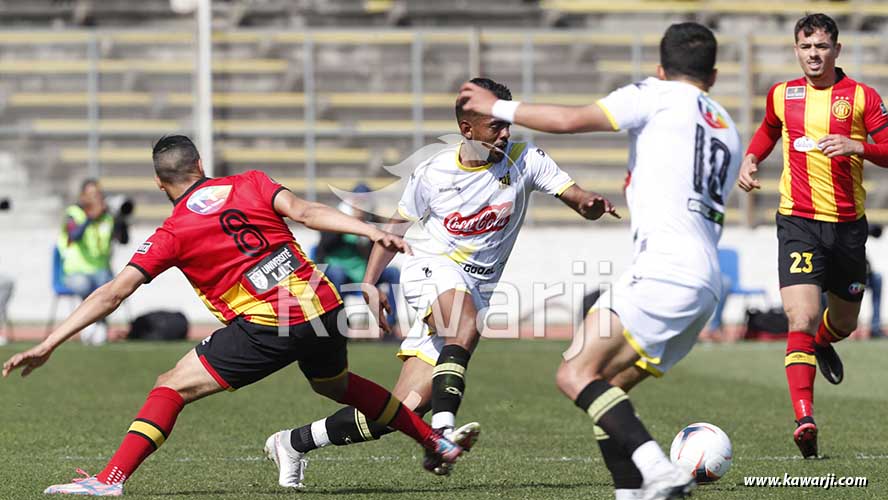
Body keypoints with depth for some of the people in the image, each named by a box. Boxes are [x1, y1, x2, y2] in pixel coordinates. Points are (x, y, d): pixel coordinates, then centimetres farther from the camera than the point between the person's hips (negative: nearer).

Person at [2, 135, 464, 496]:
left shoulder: (173, 234, 2)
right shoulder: (249, 184, 11)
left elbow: (113, 293, -2)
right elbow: (305, 211, -5)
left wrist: (48, 345, -2)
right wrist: (373, 233, -12)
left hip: (266, 327, -5)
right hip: (323, 304, 5)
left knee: (172, 387, 1)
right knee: (336, 384, 35)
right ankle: (437, 442, 43)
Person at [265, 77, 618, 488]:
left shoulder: (522, 159, -4)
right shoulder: (433, 172, -4)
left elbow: (574, 196, -10)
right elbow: (396, 225, 10)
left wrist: (591, 204, -34)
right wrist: (369, 283, 2)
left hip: (475, 292, 2)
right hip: (432, 269, -2)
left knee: (404, 408, -5)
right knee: (466, 327, -39)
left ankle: (296, 441, 9)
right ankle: (443, 432, -49)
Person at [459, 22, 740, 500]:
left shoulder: (658, 95, 4)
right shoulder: (728, 130, 27)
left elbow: (568, 120, -5)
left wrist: (498, 107, 8)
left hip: (665, 268, -8)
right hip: (707, 281, 8)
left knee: (576, 376, -14)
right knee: (602, 387, 13)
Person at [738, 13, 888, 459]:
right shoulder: (781, 95, 6)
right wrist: (751, 160, 11)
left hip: (848, 223, 1)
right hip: (798, 222, -1)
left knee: (844, 322, 18)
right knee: (801, 319, -18)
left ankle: (822, 344, 56)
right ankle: (804, 419, -23)